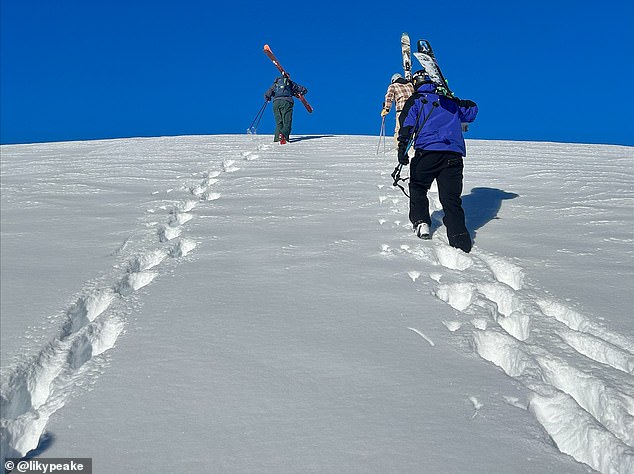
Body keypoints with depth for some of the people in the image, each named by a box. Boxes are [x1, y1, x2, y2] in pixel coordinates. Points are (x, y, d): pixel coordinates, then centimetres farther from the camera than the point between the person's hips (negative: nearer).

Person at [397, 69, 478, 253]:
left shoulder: (415, 100, 12)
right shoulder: (450, 100, 21)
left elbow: (407, 124, -4)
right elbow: (472, 110, 34)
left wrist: (402, 149, -12)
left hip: (427, 151, -3)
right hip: (454, 154, 3)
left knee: (417, 188, 22)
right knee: (451, 198, 1)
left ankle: (421, 222, 13)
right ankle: (460, 241, -10)